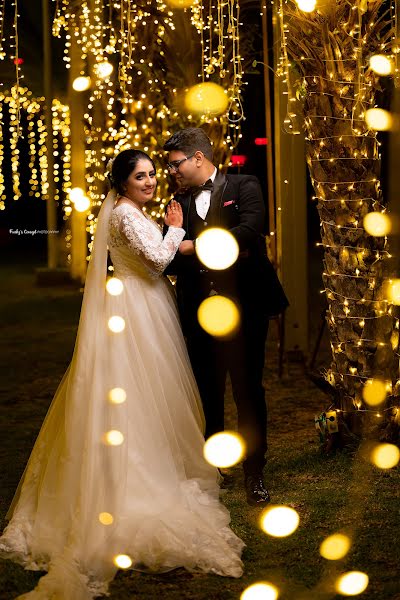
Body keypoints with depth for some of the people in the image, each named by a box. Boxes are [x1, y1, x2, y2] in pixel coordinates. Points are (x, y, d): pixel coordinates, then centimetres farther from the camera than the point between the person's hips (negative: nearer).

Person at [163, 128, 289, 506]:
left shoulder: (244, 187, 0)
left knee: (248, 392, 1)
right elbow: (170, 258, 7)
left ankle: (254, 474, 11)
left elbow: (250, 229, -18)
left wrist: (196, 246, -15)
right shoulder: (180, 201, 12)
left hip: (243, 308, -4)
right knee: (207, 394, 11)